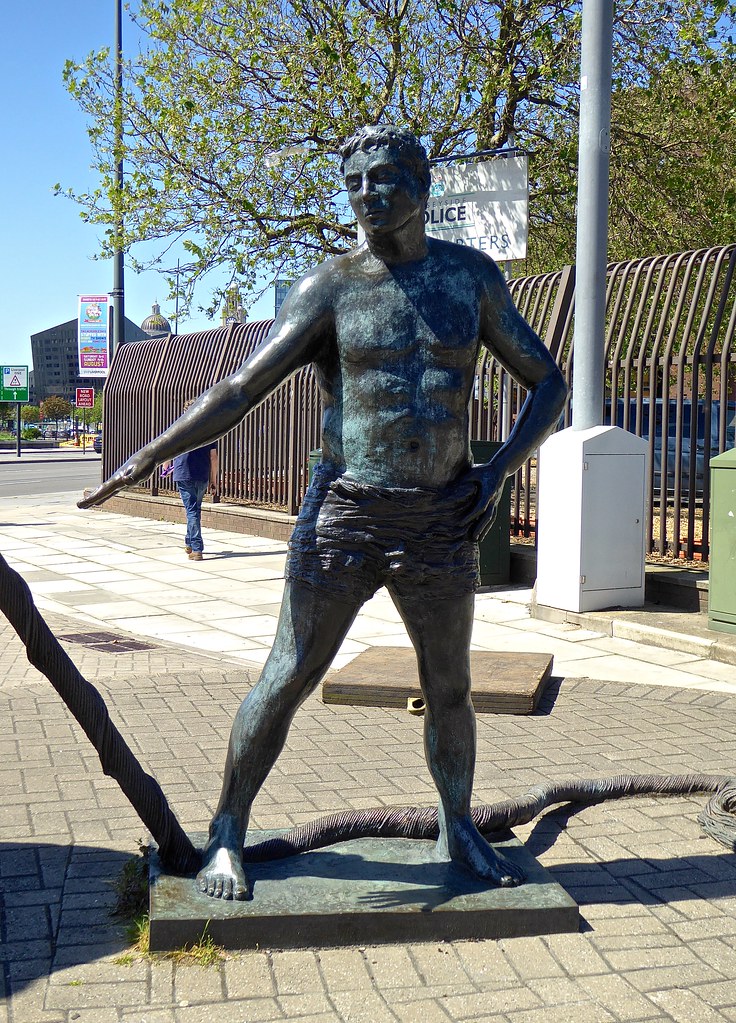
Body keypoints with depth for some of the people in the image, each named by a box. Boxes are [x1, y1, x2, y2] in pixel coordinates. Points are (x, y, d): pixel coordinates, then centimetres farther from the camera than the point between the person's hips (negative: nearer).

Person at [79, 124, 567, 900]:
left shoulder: (471, 276, 5)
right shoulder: (331, 287, -2)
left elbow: (547, 383, 12)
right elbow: (241, 390, -5)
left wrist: (499, 469, -2)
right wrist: (146, 457, -13)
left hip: (441, 520, 3)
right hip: (345, 515, -2)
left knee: (449, 688, 13)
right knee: (286, 679, 1)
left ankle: (459, 830, 34)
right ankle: (226, 836, 17)